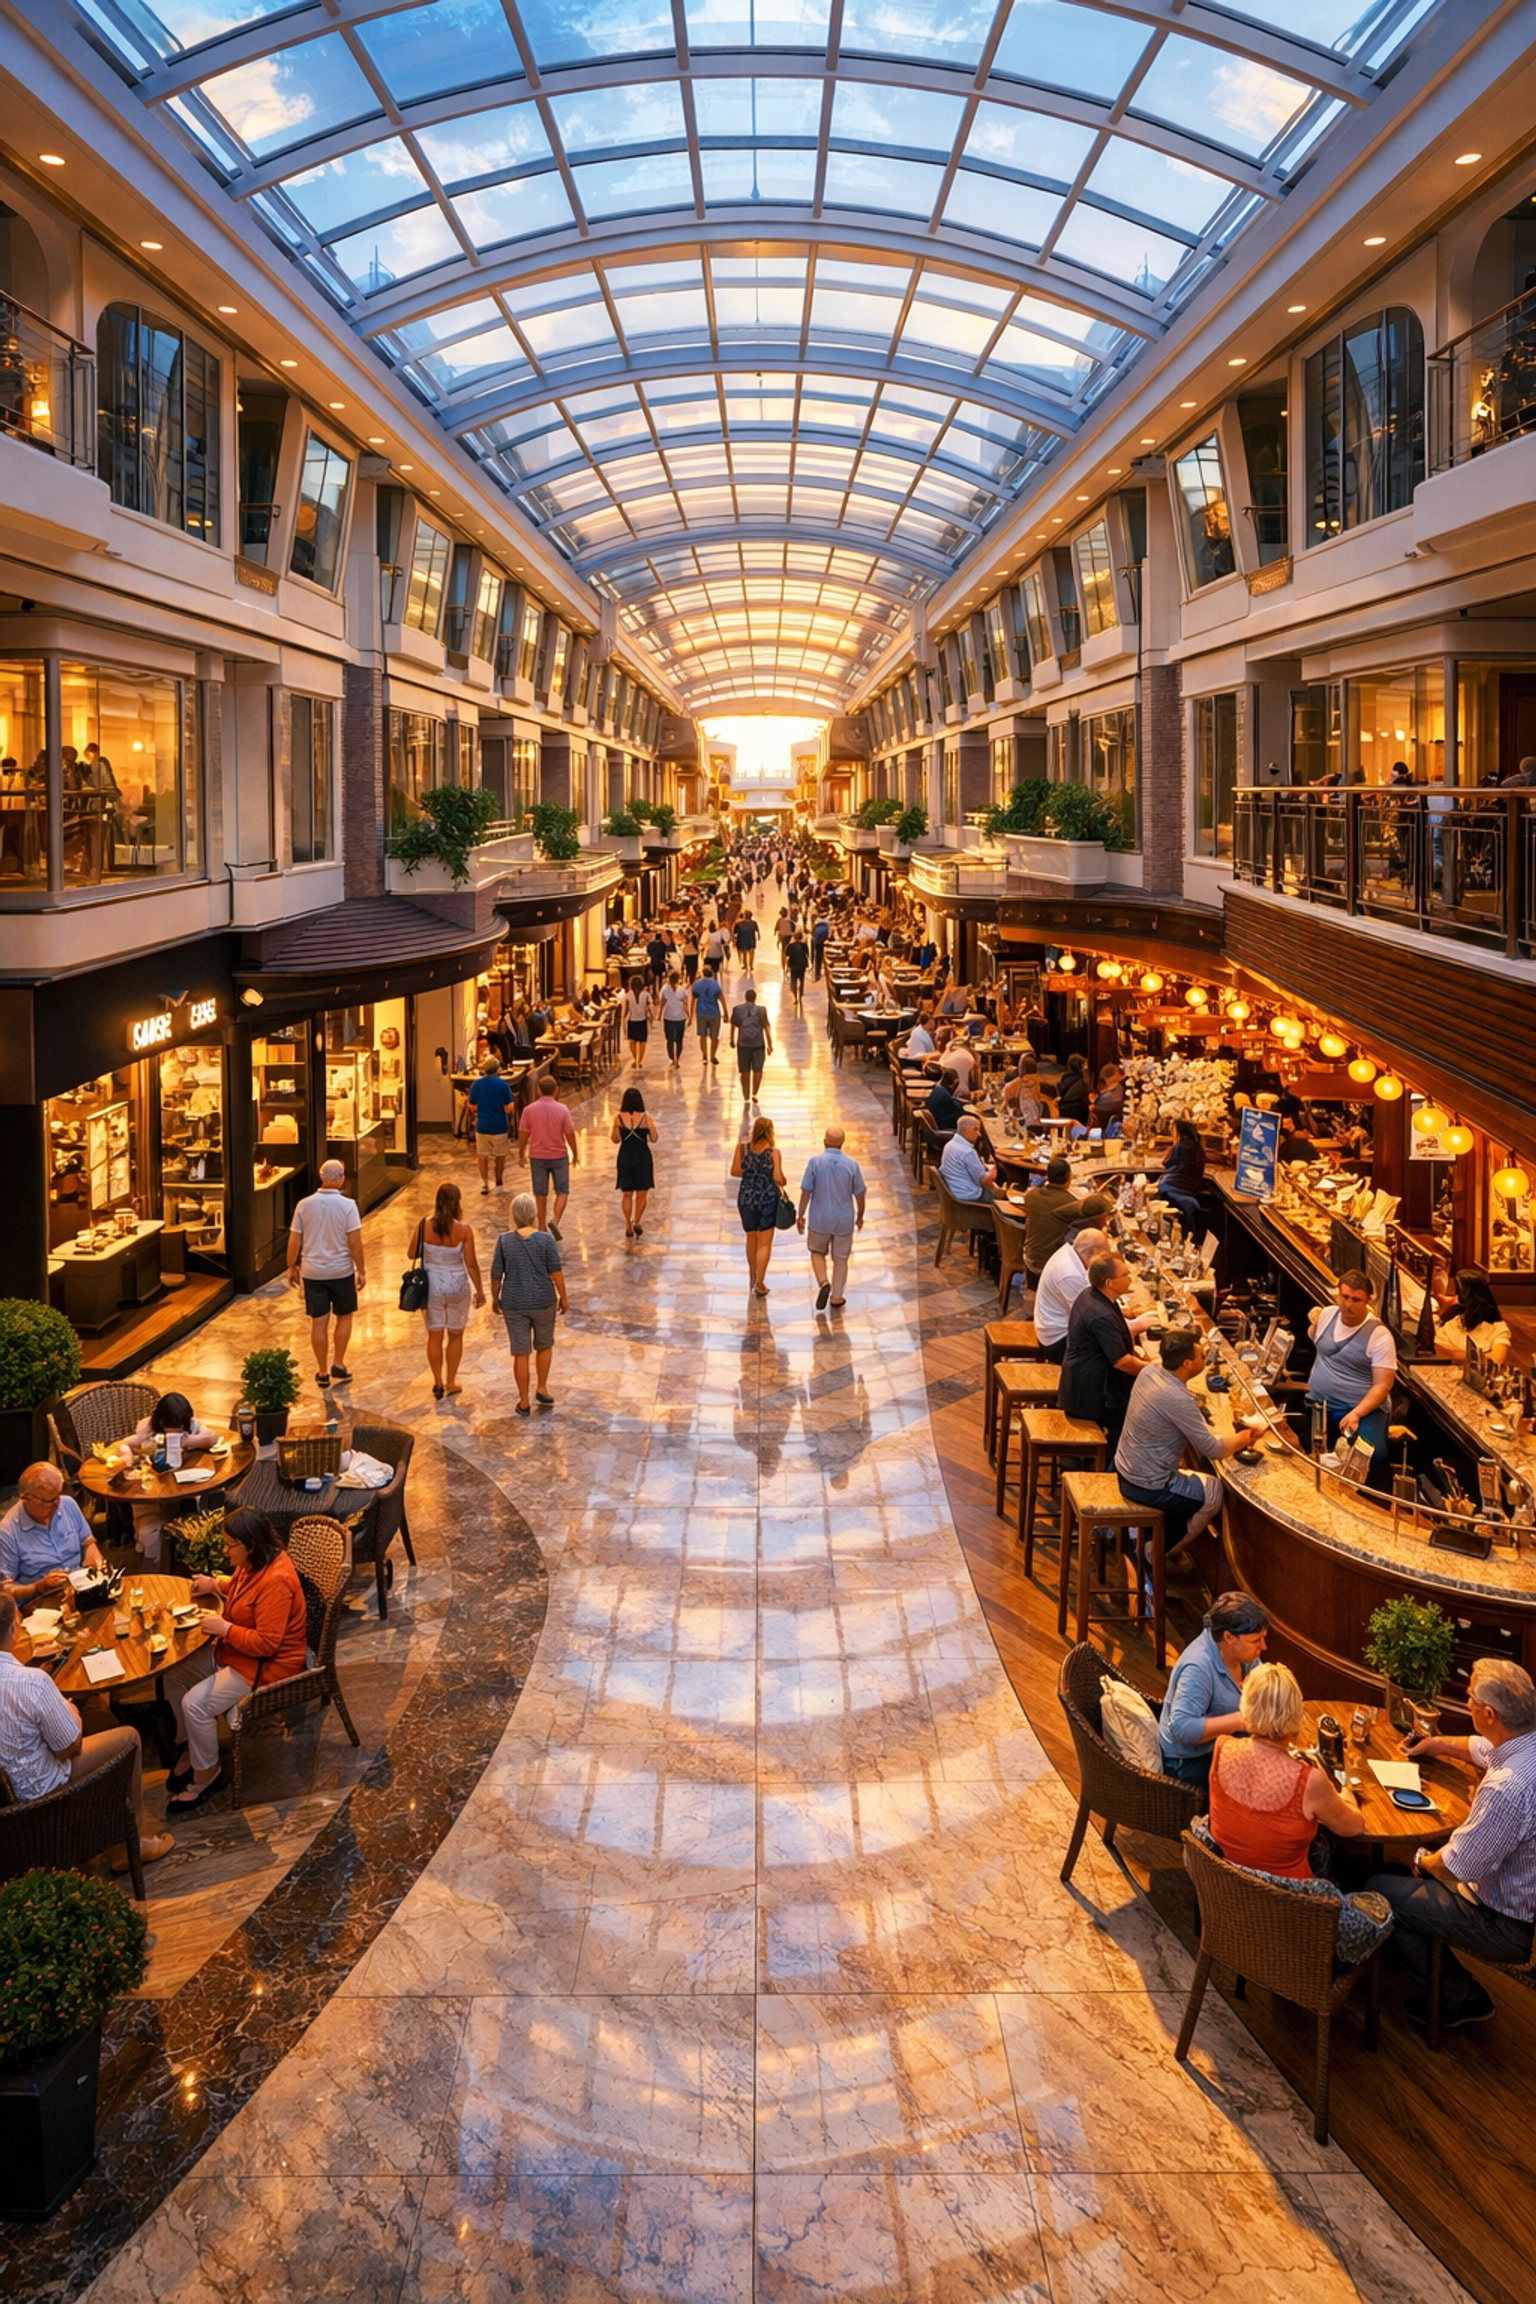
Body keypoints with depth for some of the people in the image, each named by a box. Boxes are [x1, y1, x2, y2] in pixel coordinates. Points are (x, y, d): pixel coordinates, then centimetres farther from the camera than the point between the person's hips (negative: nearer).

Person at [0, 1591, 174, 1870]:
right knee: (130, 1737, 11)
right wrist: (72, 1715, 1)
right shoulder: (32, 1682, -33)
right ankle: (135, 1840, 25)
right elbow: (71, 1747, -19)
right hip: (37, 1791, -7)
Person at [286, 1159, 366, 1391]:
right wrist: (361, 1270, -3)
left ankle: (323, 1373, 16)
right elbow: (354, 1242, -13)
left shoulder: (304, 1205, -5)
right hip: (341, 1272, -2)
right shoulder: (347, 1206, -13)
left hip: (312, 1273, 2)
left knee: (319, 1322, 8)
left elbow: (294, 1241, -1)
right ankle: (338, 1365, 16)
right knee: (344, 1316, 18)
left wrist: (292, 1268, 11)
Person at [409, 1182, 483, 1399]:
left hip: (431, 1285, 1)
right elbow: (471, 1263, -12)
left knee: (434, 1336, 14)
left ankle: (438, 1382, 20)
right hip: (457, 1287, -1)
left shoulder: (424, 1225, -11)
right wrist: (479, 1290, 0)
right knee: (455, 1335, 16)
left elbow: (412, 1254, -2)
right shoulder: (463, 1230, -16)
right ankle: (451, 1381, 24)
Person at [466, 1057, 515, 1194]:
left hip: (482, 1126, 1)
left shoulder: (476, 1084, -6)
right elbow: (508, 1108, -12)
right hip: (499, 1127, -1)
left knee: (482, 1155, 15)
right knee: (500, 1155, 16)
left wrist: (468, 1099, 18)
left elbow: (472, 1107, -2)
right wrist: (512, 1101, 9)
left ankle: (485, 1183, 15)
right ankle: (498, 1182, 20)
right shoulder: (503, 1084, -12)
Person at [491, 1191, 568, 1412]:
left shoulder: (504, 1241, -10)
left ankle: (524, 1403, 16)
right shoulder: (546, 1239, -13)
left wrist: (495, 1298, 11)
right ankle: (541, 1388, 25)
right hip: (543, 1301, -1)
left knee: (521, 1353, 9)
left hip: (514, 1304, 1)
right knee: (544, 1345, 24)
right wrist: (563, 1297, 3)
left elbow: (496, 1274, -4)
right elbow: (556, 1272, -10)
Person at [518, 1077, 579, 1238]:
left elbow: (523, 1134, -2)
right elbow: (570, 1134, -7)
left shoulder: (529, 1110, -6)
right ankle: (555, 1220, -12)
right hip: (559, 1156, -1)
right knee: (562, 1191, 8)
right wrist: (575, 1154, 6)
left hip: (537, 1156, 2)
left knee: (540, 1194, 11)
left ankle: (542, 1228, 17)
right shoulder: (562, 1109, -9)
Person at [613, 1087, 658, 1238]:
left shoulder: (619, 1118, -8)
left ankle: (628, 1227, 15)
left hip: (625, 1158, 1)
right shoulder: (646, 1118, -11)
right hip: (642, 1157, -1)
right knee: (642, 1194, 11)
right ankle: (636, 1222, -4)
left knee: (627, 1194, 14)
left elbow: (615, 1139, 1)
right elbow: (654, 1139, -5)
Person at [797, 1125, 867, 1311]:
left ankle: (823, 1282, -2)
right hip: (844, 1220, 1)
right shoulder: (852, 1165, -7)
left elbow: (806, 1191, -10)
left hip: (819, 1219, -1)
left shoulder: (815, 1161, -12)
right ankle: (837, 1298, 17)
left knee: (817, 1252, 21)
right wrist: (860, 1216, 16)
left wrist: (800, 1215, 1)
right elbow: (860, 1195, 0)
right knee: (840, 1258, 13)